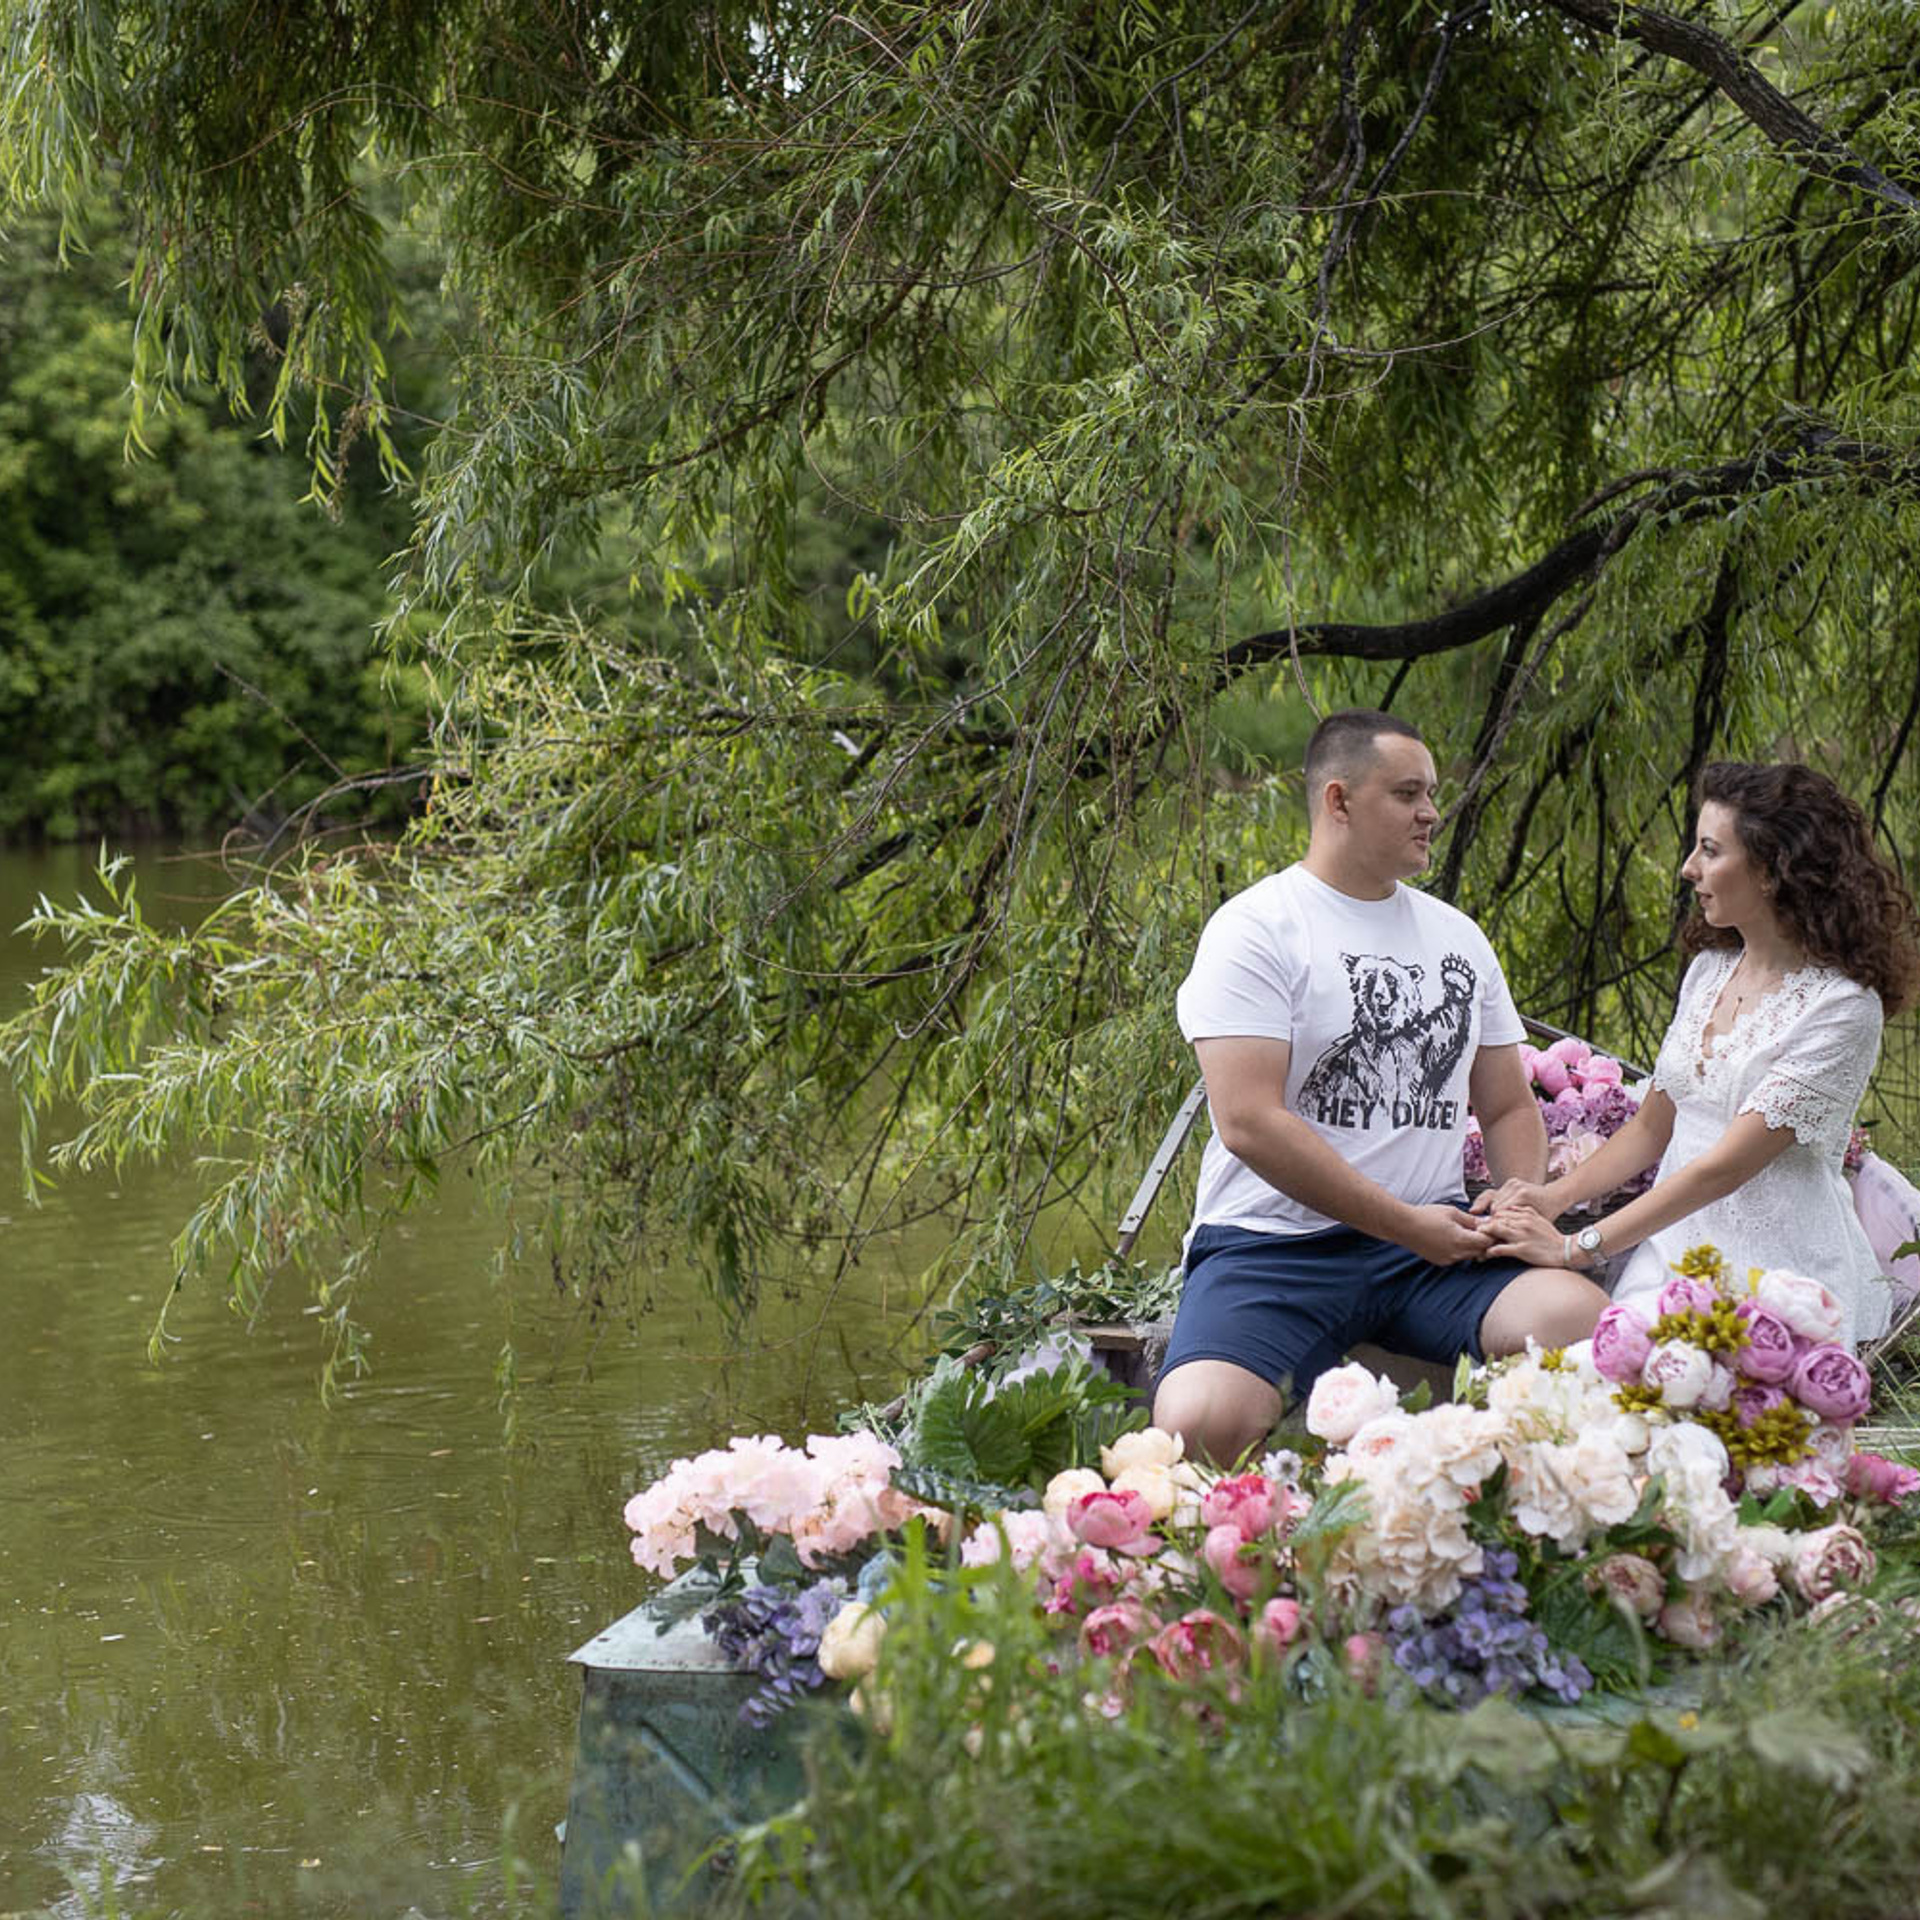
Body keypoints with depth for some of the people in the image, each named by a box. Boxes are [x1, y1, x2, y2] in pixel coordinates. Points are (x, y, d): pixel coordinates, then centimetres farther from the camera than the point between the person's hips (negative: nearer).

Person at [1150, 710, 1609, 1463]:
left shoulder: (1458, 938, 18)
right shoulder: (1256, 929, -3)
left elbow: (1509, 1108, 23)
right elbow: (1249, 1122, -13)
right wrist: (1406, 1224, -13)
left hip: (1433, 1242, 5)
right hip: (1277, 1242, -5)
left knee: (1582, 1318, -25)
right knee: (1199, 1427, -33)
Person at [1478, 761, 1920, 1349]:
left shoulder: (1842, 1008, -12)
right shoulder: (1710, 970, 12)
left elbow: (1725, 1167, -17)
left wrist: (1576, 1248, -20)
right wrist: (1555, 1196, 1)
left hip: (1777, 1273, -6)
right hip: (1669, 1245, 6)